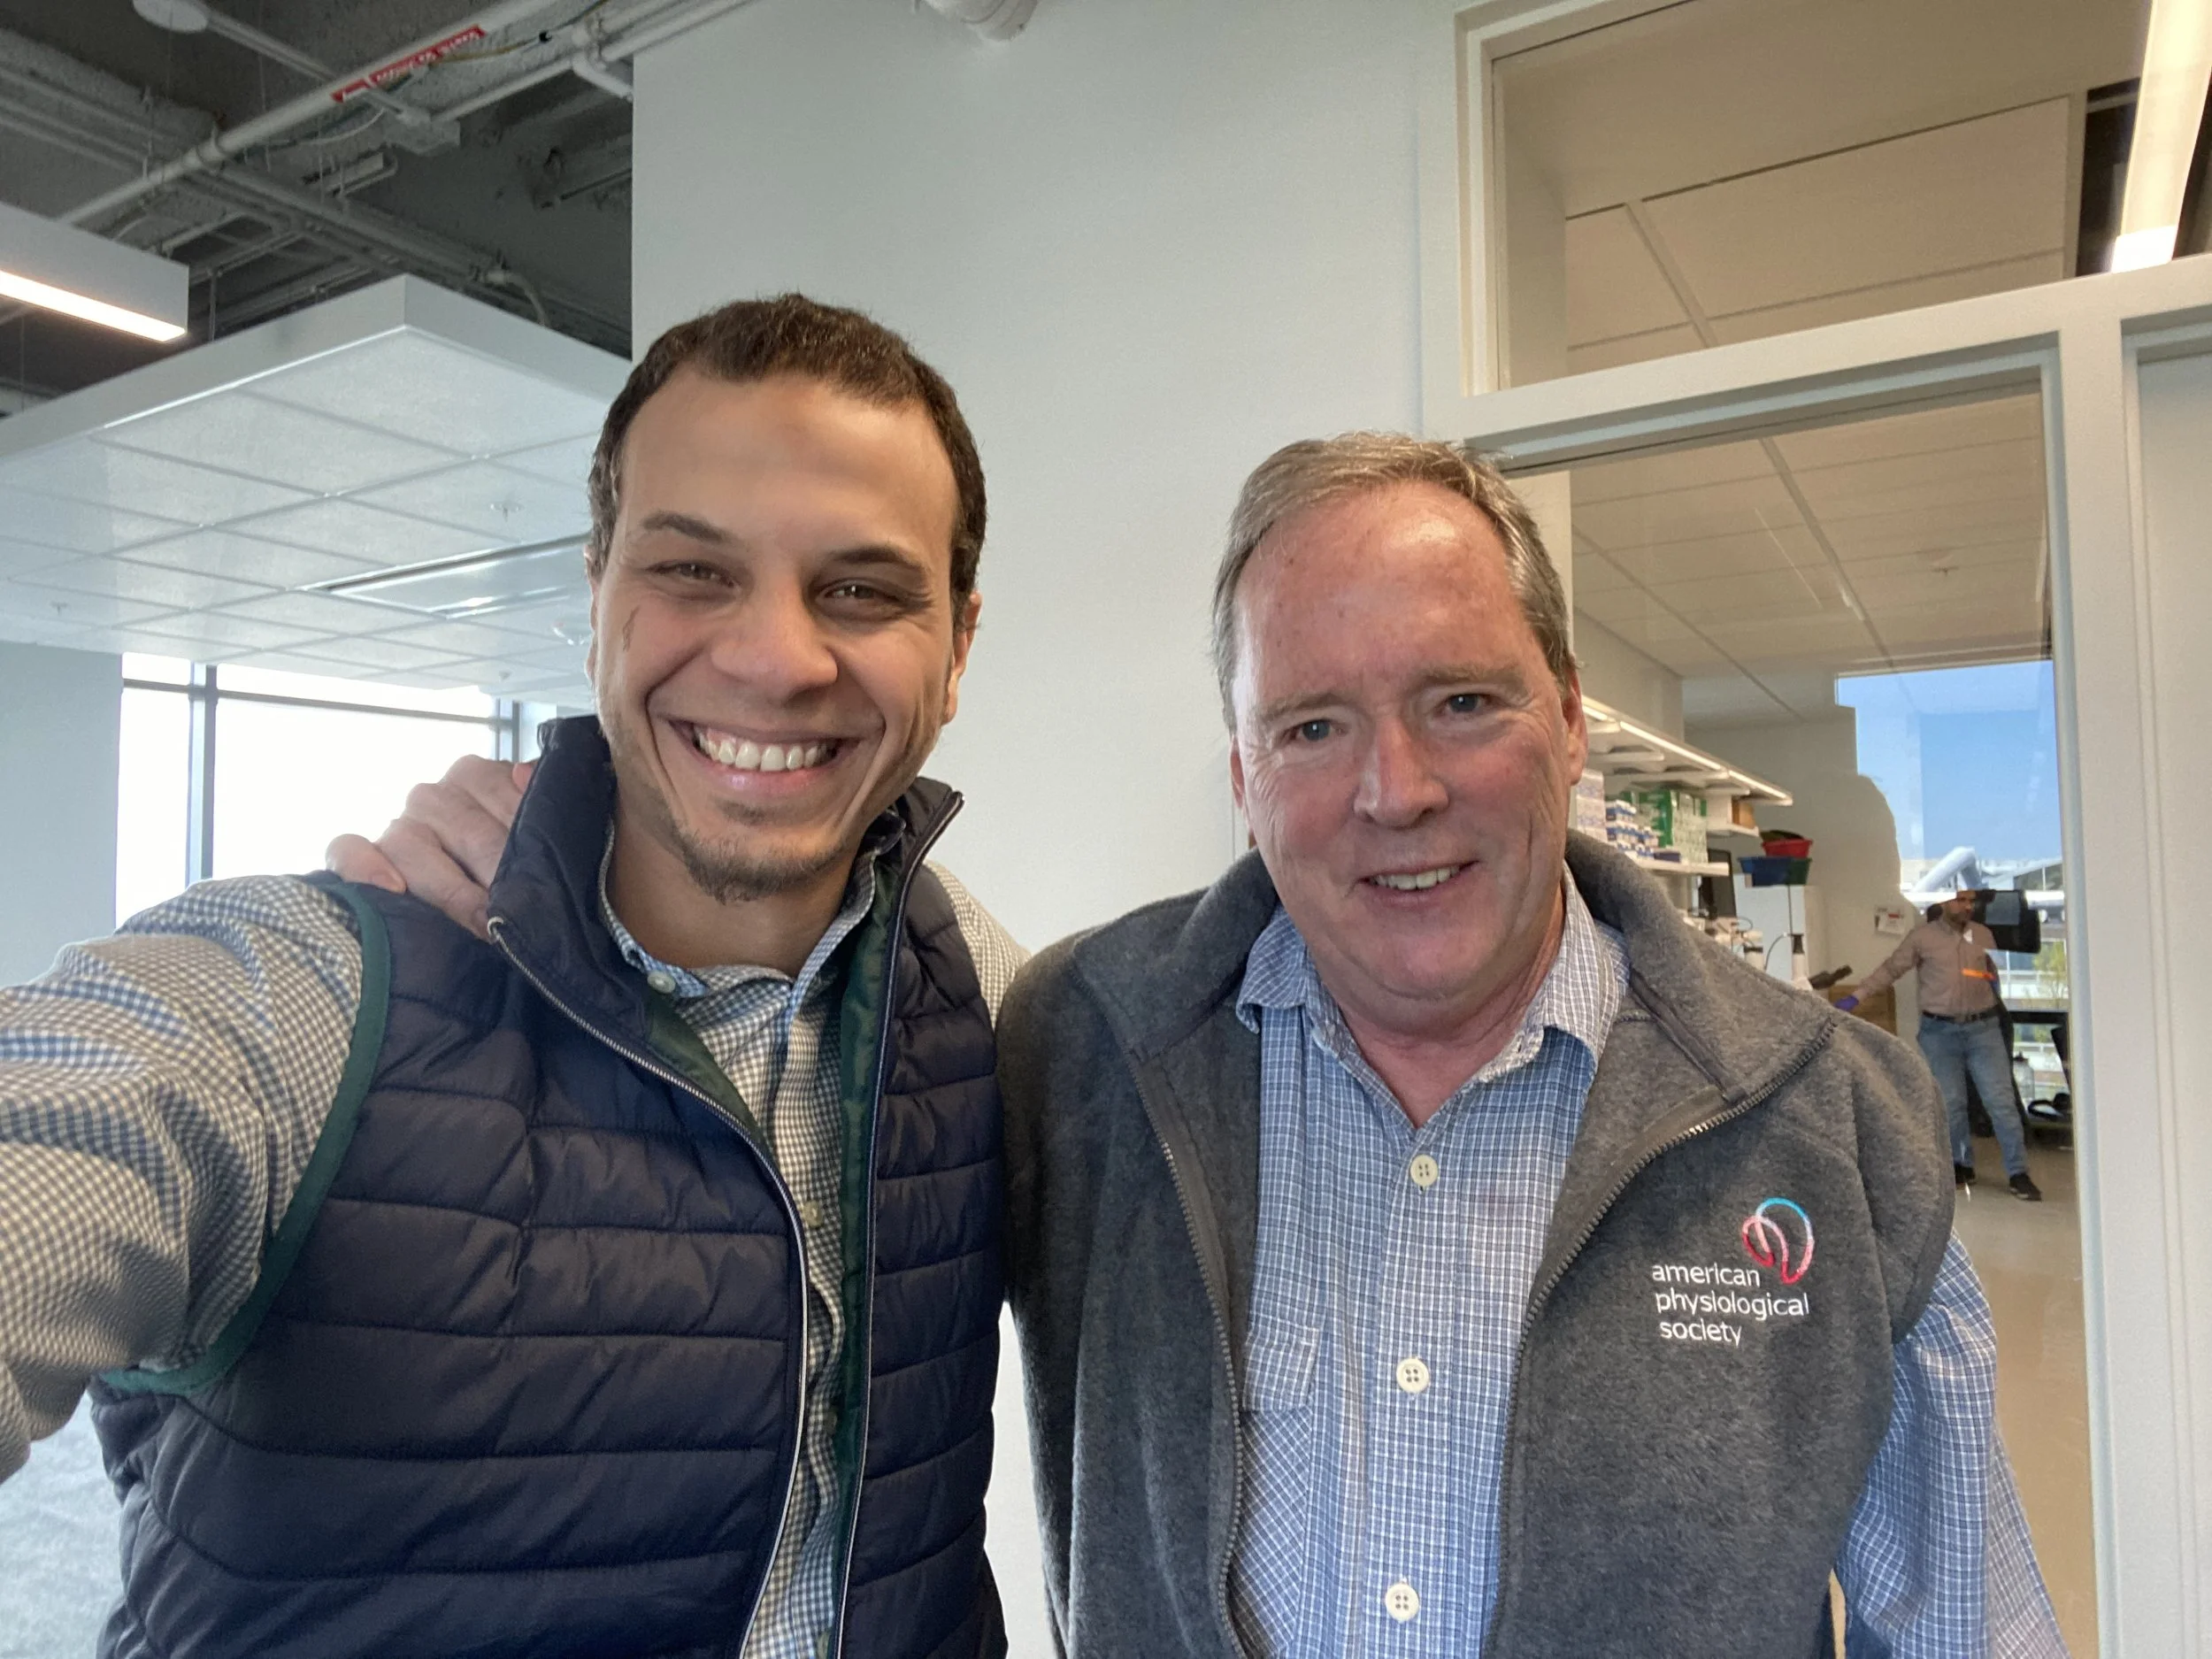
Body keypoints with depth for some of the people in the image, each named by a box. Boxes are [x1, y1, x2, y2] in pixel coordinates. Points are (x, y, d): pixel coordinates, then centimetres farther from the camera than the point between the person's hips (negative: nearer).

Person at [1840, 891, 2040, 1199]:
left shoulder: (1983, 935, 9)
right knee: (1950, 1102, 5)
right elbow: (1890, 969, 1)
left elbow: (1996, 975, 22)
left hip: (1983, 1027, 2)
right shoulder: (1922, 936, 0)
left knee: (2001, 1099, -2)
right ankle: (1962, 1165, 19)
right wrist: (1856, 997, -7)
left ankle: (2018, 1173, 2)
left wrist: (1998, 982, -3)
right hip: (1940, 1031, -1)